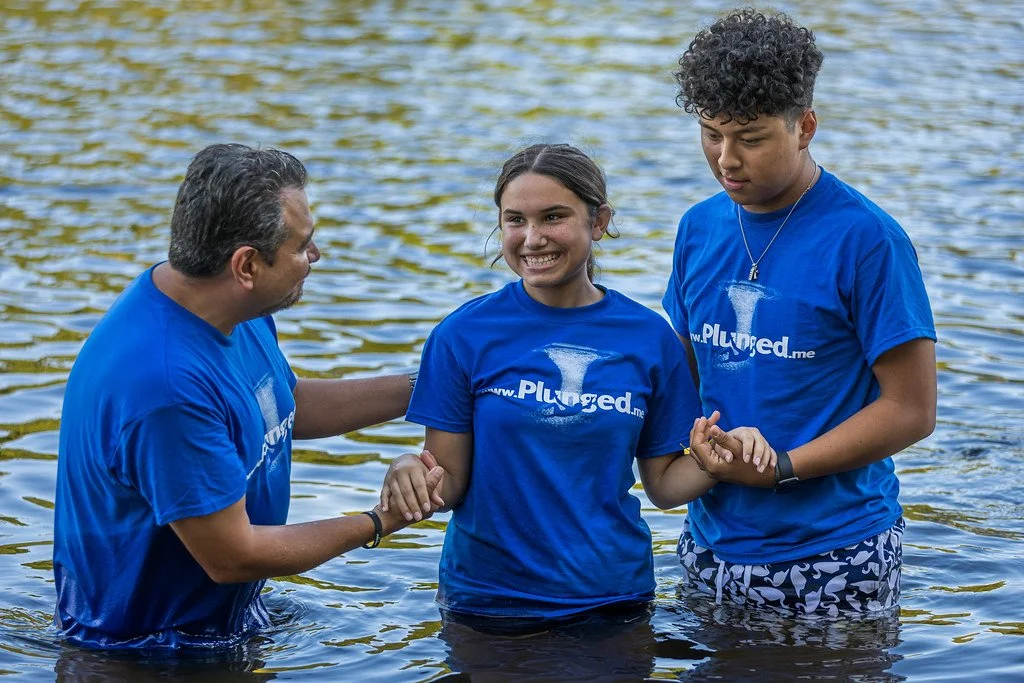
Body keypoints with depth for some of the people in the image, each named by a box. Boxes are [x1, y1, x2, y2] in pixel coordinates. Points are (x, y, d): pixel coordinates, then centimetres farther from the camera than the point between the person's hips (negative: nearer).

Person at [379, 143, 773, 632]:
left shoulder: (648, 337, -2)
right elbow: (450, 482, -5)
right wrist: (410, 472, -27)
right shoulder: (464, 334, -7)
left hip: (614, 591, 2)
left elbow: (663, 484, 4)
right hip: (488, 599, -2)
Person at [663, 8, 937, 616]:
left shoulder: (865, 239, -12)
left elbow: (911, 410, -12)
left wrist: (779, 468, -17)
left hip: (835, 557, -5)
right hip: (713, 540, 5)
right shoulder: (700, 229, 6)